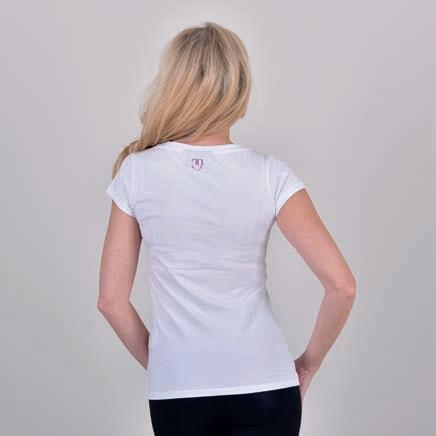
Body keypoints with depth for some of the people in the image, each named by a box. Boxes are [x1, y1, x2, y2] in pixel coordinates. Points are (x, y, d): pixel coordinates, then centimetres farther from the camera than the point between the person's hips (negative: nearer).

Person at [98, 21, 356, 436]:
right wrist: (309, 362, 4)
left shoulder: (137, 172, -4)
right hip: (264, 387, 0)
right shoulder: (270, 175, -7)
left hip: (177, 391, 0)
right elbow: (342, 286, -10)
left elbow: (111, 299, -2)